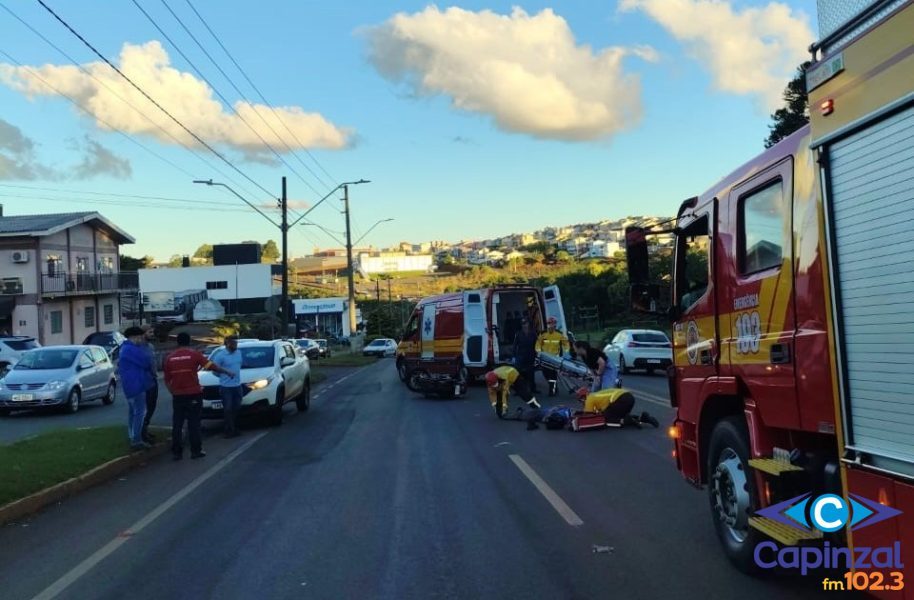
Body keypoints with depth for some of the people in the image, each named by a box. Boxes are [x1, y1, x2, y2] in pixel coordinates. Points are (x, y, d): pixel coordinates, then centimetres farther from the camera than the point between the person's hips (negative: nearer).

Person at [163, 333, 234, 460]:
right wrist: (227, 372, 6)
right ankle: (196, 451, 5)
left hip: (178, 396, 3)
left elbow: (167, 380, 8)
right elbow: (211, 366, -6)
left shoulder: (169, 358, 5)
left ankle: (176, 452, 7)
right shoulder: (194, 354, -5)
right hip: (193, 395, -3)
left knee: (177, 424, 7)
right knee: (194, 423, 3)